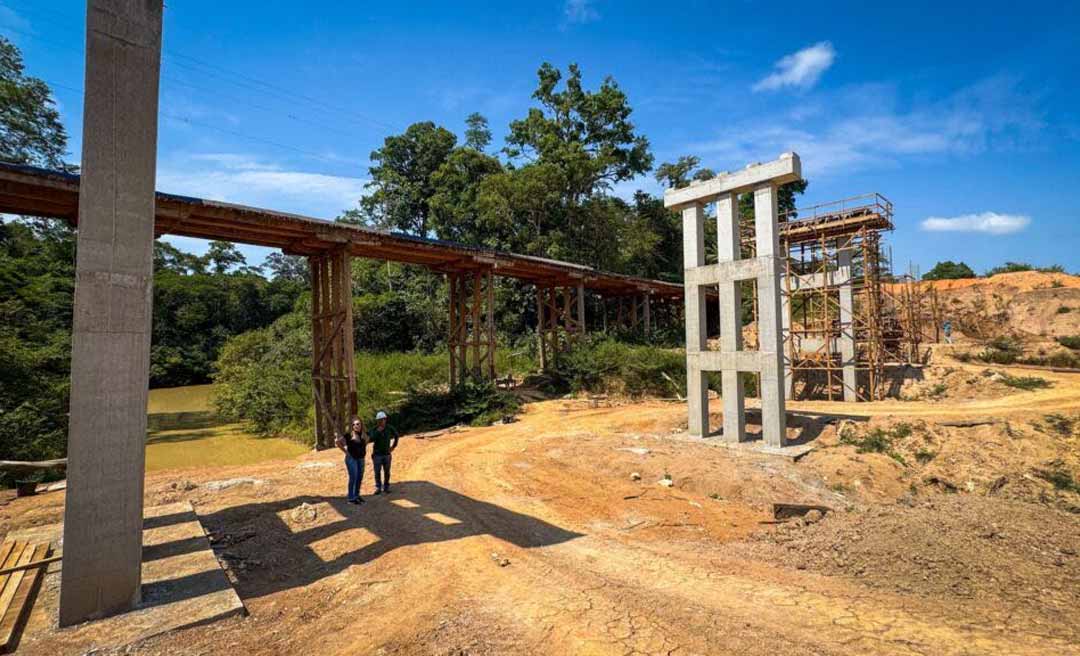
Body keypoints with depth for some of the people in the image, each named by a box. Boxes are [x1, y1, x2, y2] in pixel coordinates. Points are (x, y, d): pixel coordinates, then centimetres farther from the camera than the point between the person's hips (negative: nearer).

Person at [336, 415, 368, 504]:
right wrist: (345, 450, -11)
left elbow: (367, 440, 24)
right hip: (351, 458, -6)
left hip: (361, 458, 6)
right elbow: (337, 441, -15)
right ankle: (351, 498, 5)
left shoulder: (364, 434, 2)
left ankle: (357, 495, 26)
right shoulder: (348, 434, -15)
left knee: (360, 477, 12)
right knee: (353, 478, -4)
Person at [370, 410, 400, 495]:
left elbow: (396, 435, 13)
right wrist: (378, 431, -29)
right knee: (377, 472, 3)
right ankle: (378, 488, 15)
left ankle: (386, 488, 18)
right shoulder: (374, 429, -9)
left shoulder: (389, 428, -3)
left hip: (387, 454, 1)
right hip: (377, 454, -1)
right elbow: (371, 439, -23)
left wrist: (394, 446, 9)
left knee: (387, 472, 7)